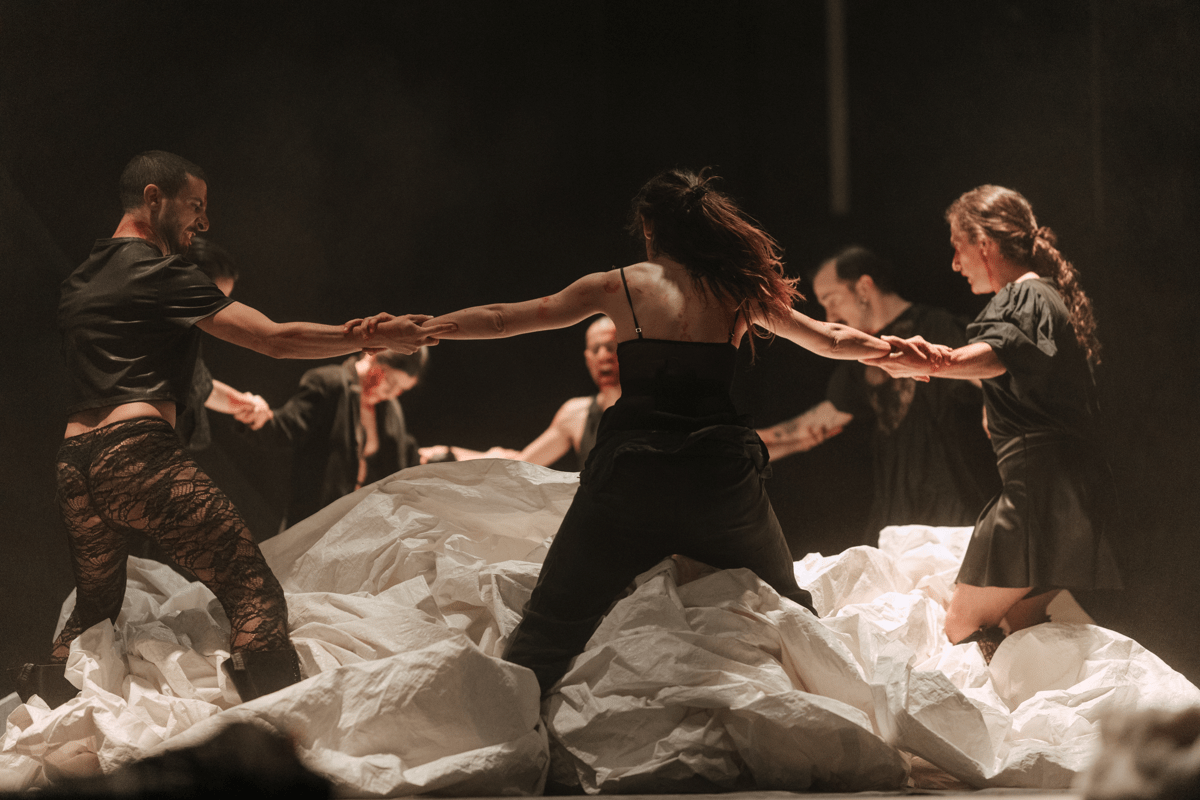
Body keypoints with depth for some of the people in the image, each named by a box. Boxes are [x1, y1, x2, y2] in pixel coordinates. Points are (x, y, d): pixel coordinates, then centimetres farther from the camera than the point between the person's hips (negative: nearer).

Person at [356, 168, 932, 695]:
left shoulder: (619, 287, 5)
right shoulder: (739, 293, 10)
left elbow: (503, 319, 6)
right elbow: (829, 340, 21)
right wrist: (889, 350, 40)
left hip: (631, 475, -2)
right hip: (722, 472, 2)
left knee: (551, 628, 8)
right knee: (787, 611, 24)